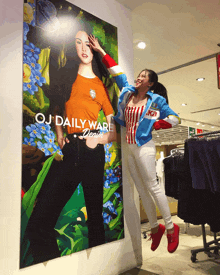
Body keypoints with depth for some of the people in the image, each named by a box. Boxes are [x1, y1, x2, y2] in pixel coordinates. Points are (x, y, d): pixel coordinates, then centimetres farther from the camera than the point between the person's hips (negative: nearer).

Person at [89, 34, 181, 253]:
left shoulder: (156, 100, -1)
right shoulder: (128, 92, 11)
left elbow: (174, 118, 2)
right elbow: (117, 71, 16)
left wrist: (153, 125, -4)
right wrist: (101, 51, 18)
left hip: (143, 146, -5)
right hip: (128, 147, 6)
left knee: (152, 186, -6)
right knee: (141, 190, 8)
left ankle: (171, 228, 10)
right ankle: (155, 228, 21)